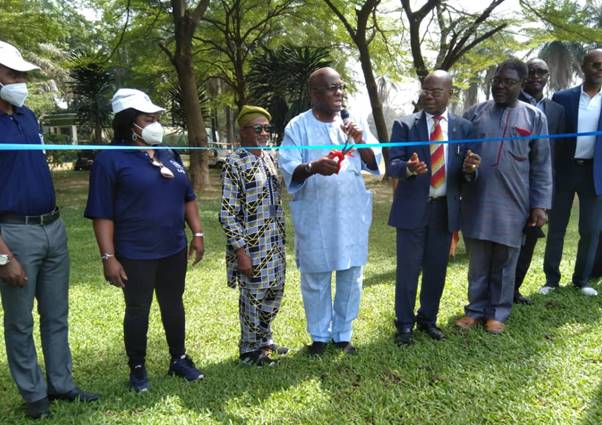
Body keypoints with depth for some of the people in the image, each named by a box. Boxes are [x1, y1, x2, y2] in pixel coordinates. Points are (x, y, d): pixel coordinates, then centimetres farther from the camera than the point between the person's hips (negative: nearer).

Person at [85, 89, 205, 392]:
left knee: (173, 305, 16)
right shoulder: (110, 159, -11)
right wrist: (108, 256, -16)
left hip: (174, 249, 6)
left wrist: (197, 233, 8)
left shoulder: (168, 155, 8)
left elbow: (187, 197, 14)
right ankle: (137, 369, 25)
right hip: (135, 254, -5)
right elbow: (102, 214, -13)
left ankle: (179, 359, 32)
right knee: (137, 310, 8)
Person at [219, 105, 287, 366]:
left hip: (274, 243, 8)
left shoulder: (269, 158, 8)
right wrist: (240, 250, -19)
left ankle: (264, 339, 37)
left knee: (275, 292, 17)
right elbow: (227, 213, -17)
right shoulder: (234, 164, -15)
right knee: (253, 296, 6)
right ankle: (249, 349, 25)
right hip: (251, 245, -7)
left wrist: (281, 237, 15)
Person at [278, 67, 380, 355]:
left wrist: (361, 141, -12)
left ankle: (343, 334, 26)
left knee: (351, 276, 9)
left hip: (351, 214, 3)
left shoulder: (353, 123, 8)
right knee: (315, 278, 6)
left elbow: (375, 164, 6)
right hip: (314, 215, -3)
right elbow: (287, 168, -11)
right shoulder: (298, 126, -3)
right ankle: (320, 335, 26)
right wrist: (313, 167, -31)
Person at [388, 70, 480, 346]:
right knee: (408, 269, 3)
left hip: (445, 209, 3)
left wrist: (469, 168, -19)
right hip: (413, 209, -2)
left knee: (436, 269, 13)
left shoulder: (463, 127, 5)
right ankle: (404, 324, 18)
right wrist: (409, 168, -30)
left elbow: (465, 173, 4)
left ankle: (428, 319, 31)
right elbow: (393, 164, -9)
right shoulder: (405, 125, -1)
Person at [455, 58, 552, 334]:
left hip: (511, 204, -1)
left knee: (504, 263, 10)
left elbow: (541, 166, 4)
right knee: (477, 262, 10)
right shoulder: (475, 113, 6)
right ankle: (475, 310, 25)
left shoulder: (534, 117, 4)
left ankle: (497, 313, 24)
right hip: (476, 202, 1)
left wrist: (540, 204, -1)